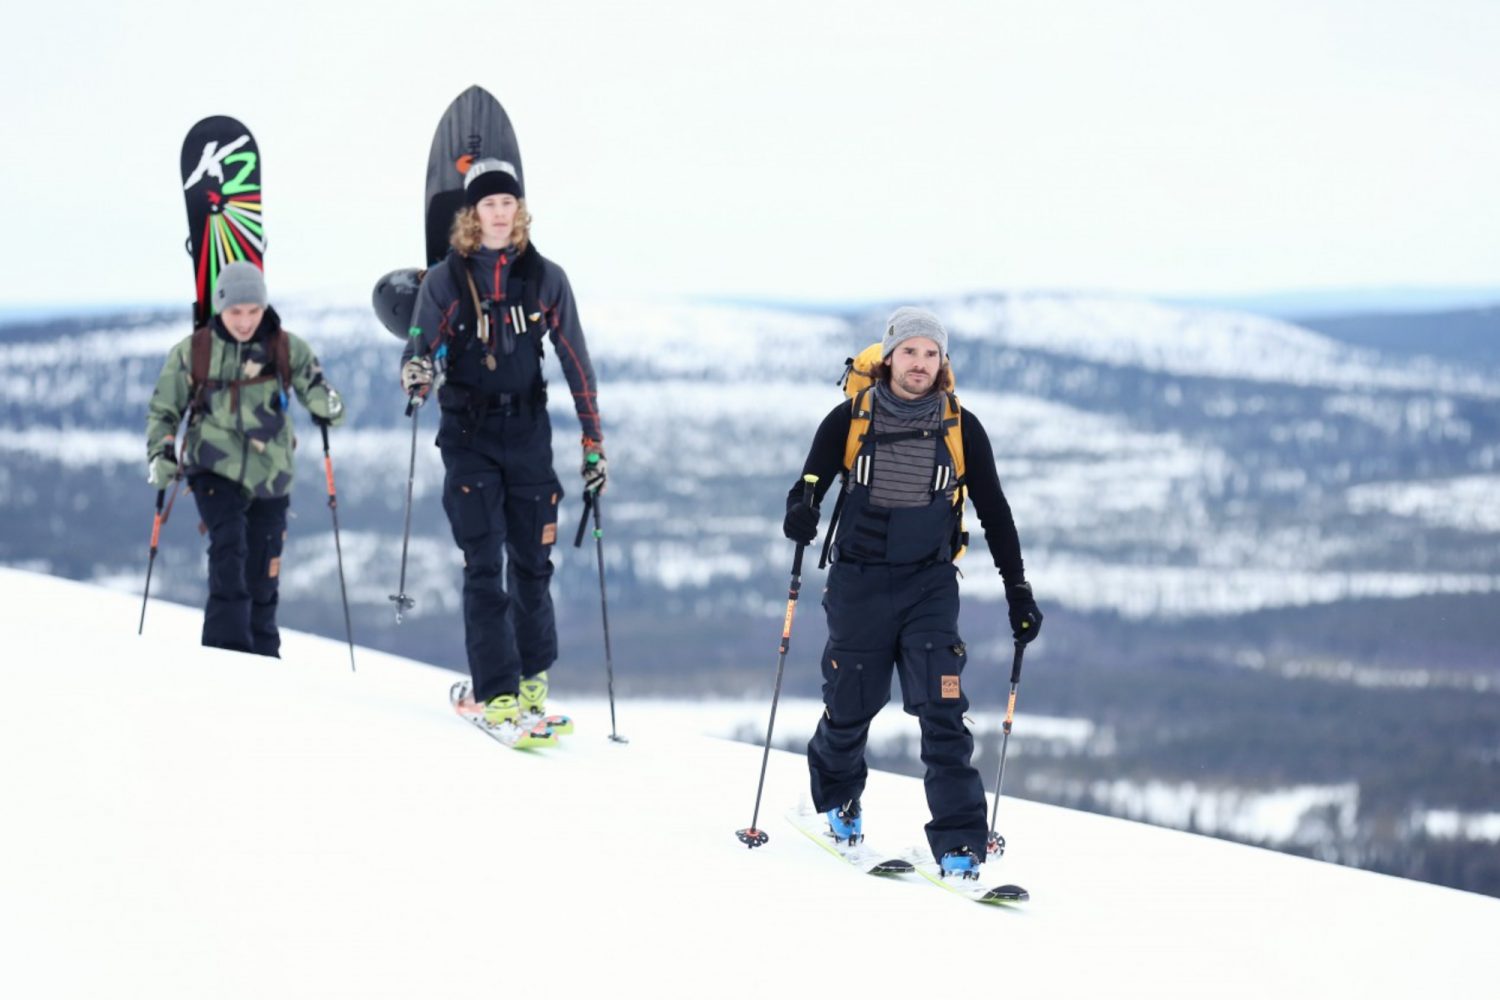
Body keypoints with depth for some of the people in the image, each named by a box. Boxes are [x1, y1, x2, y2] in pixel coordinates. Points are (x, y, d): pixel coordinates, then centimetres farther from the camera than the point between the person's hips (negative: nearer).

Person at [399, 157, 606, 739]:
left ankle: (533, 676, 25)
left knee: (532, 559, 5)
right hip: (468, 433, -2)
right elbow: (418, 354, 0)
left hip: (528, 429, 2)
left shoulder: (545, 279, 3)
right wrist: (415, 376, -25)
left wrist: (593, 442, 6)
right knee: (484, 563, -10)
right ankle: (495, 692, -10)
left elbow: (575, 362, 7)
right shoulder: (445, 281, -1)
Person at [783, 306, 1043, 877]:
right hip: (857, 583, 0)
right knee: (851, 705, 8)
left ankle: (959, 844, -12)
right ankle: (836, 798, 40)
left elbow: (994, 513, 7)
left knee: (941, 711, -14)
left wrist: (1019, 592, 4)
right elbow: (810, 484, 2)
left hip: (930, 586, 0)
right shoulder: (850, 420, -3)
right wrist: (800, 513, -23)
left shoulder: (961, 428, -1)